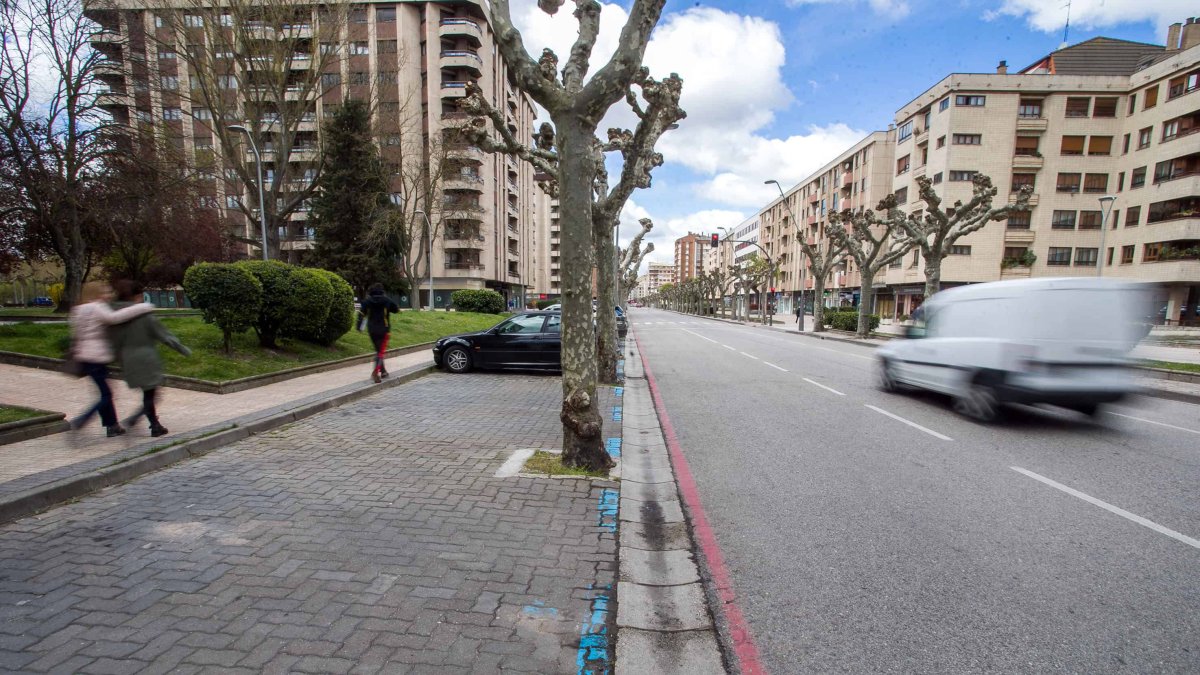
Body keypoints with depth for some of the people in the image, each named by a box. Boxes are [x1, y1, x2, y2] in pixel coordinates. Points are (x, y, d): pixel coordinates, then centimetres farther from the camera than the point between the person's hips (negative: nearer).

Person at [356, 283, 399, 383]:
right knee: (381, 351, -4)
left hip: (372, 330, 3)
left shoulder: (367, 301, 1)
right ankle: (375, 371, -23)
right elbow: (396, 309, 7)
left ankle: (383, 371, 26)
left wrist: (359, 327, 4)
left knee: (378, 350, 17)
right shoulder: (387, 300, -3)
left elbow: (361, 314, -2)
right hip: (383, 330, -3)